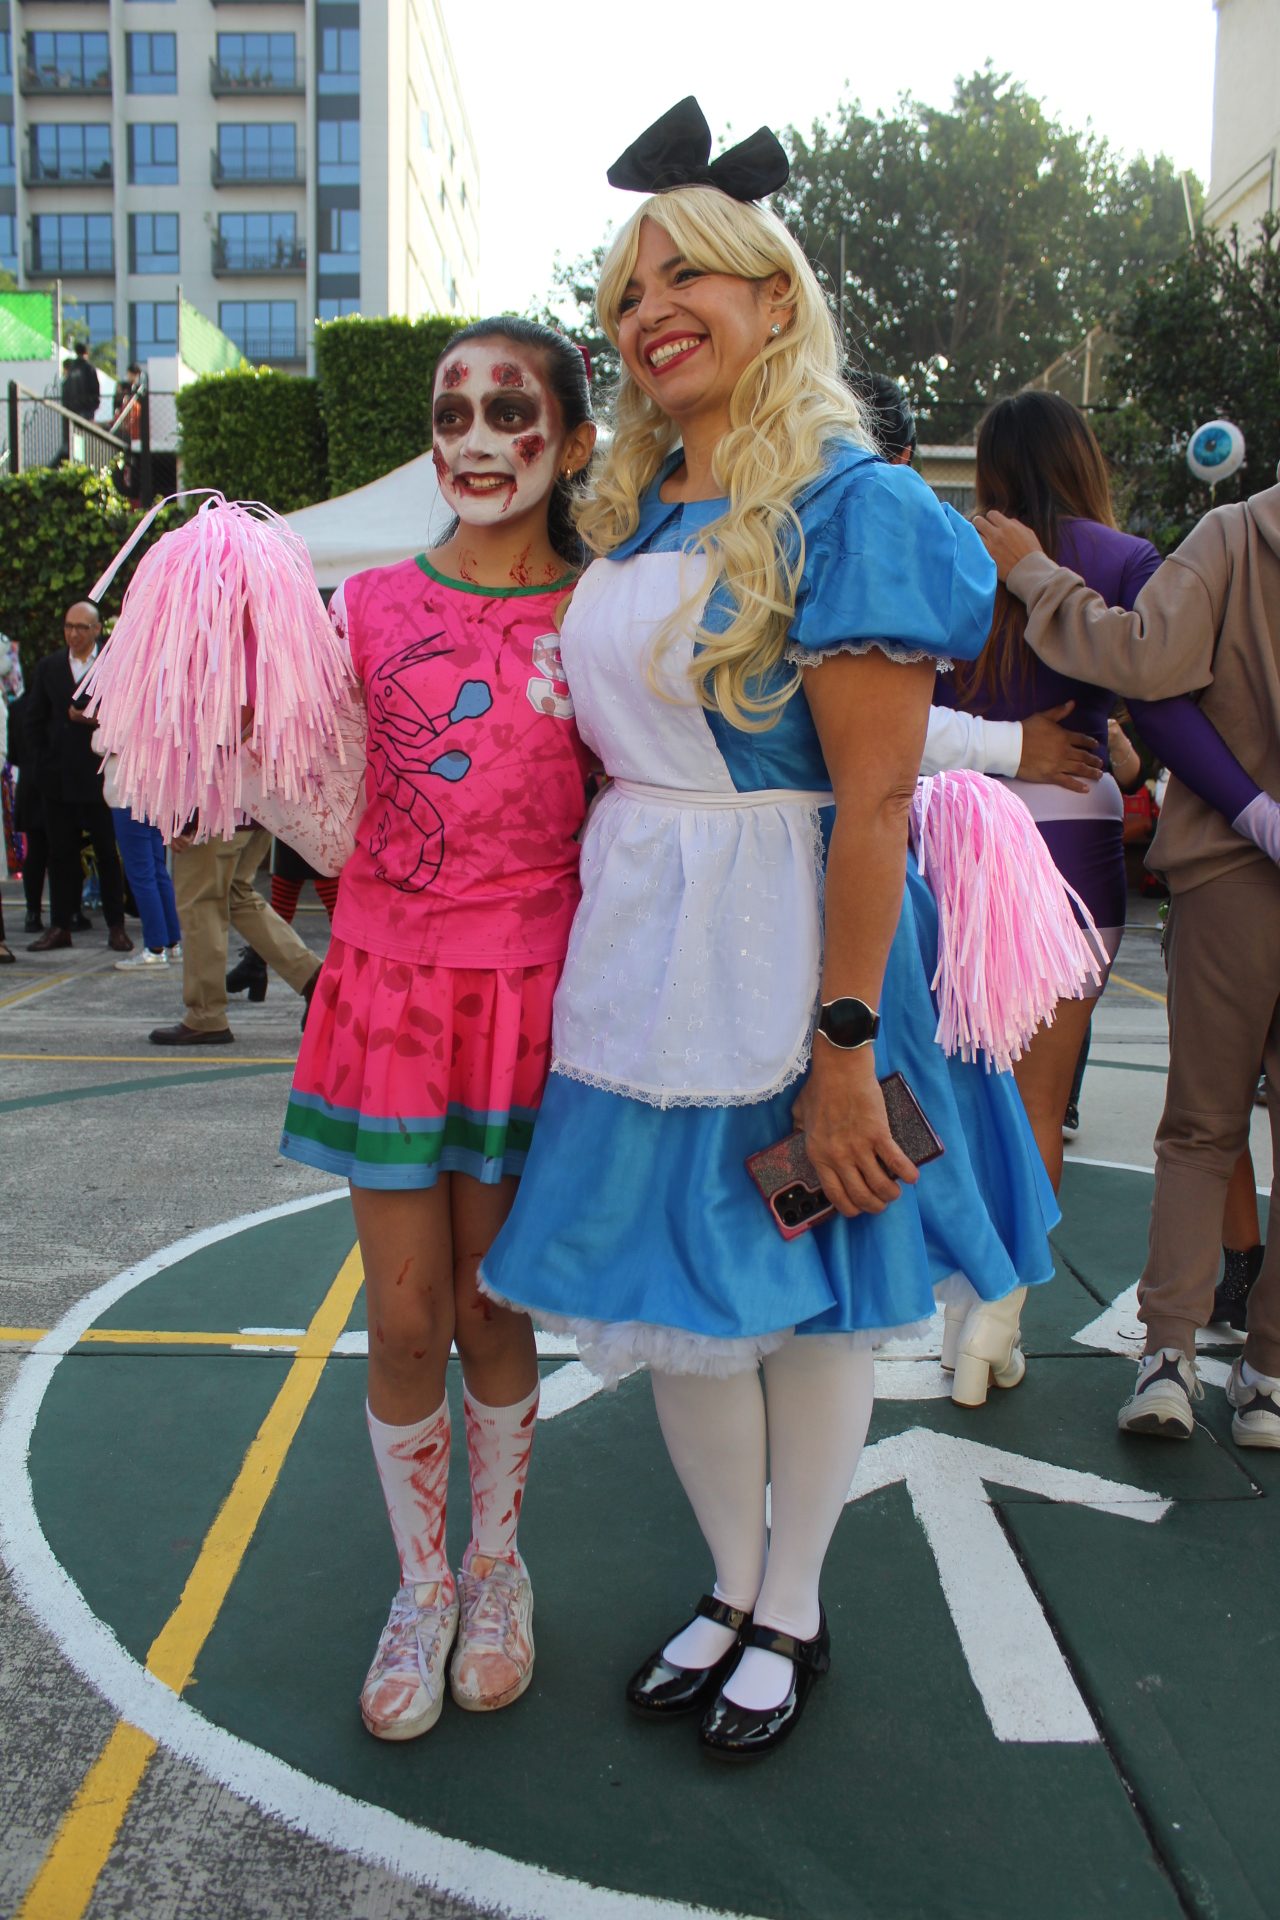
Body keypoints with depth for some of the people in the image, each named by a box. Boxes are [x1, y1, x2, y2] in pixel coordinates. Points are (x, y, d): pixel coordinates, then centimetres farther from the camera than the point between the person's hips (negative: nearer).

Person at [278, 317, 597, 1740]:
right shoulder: (370, 605, 4)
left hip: (528, 997, -1)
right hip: (387, 984, 1)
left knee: (492, 1310, 10)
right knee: (405, 1321, 6)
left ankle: (496, 1568, 34)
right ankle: (422, 1585, 29)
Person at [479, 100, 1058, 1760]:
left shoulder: (847, 502, -11)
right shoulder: (633, 510, 12)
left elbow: (876, 799, -17)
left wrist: (844, 1046, -20)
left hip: (784, 945, -7)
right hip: (636, 940, 7)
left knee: (801, 1285, 9)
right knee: (674, 1278, 14)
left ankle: (794, 1612, 32)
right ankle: (732, 1586, 36)